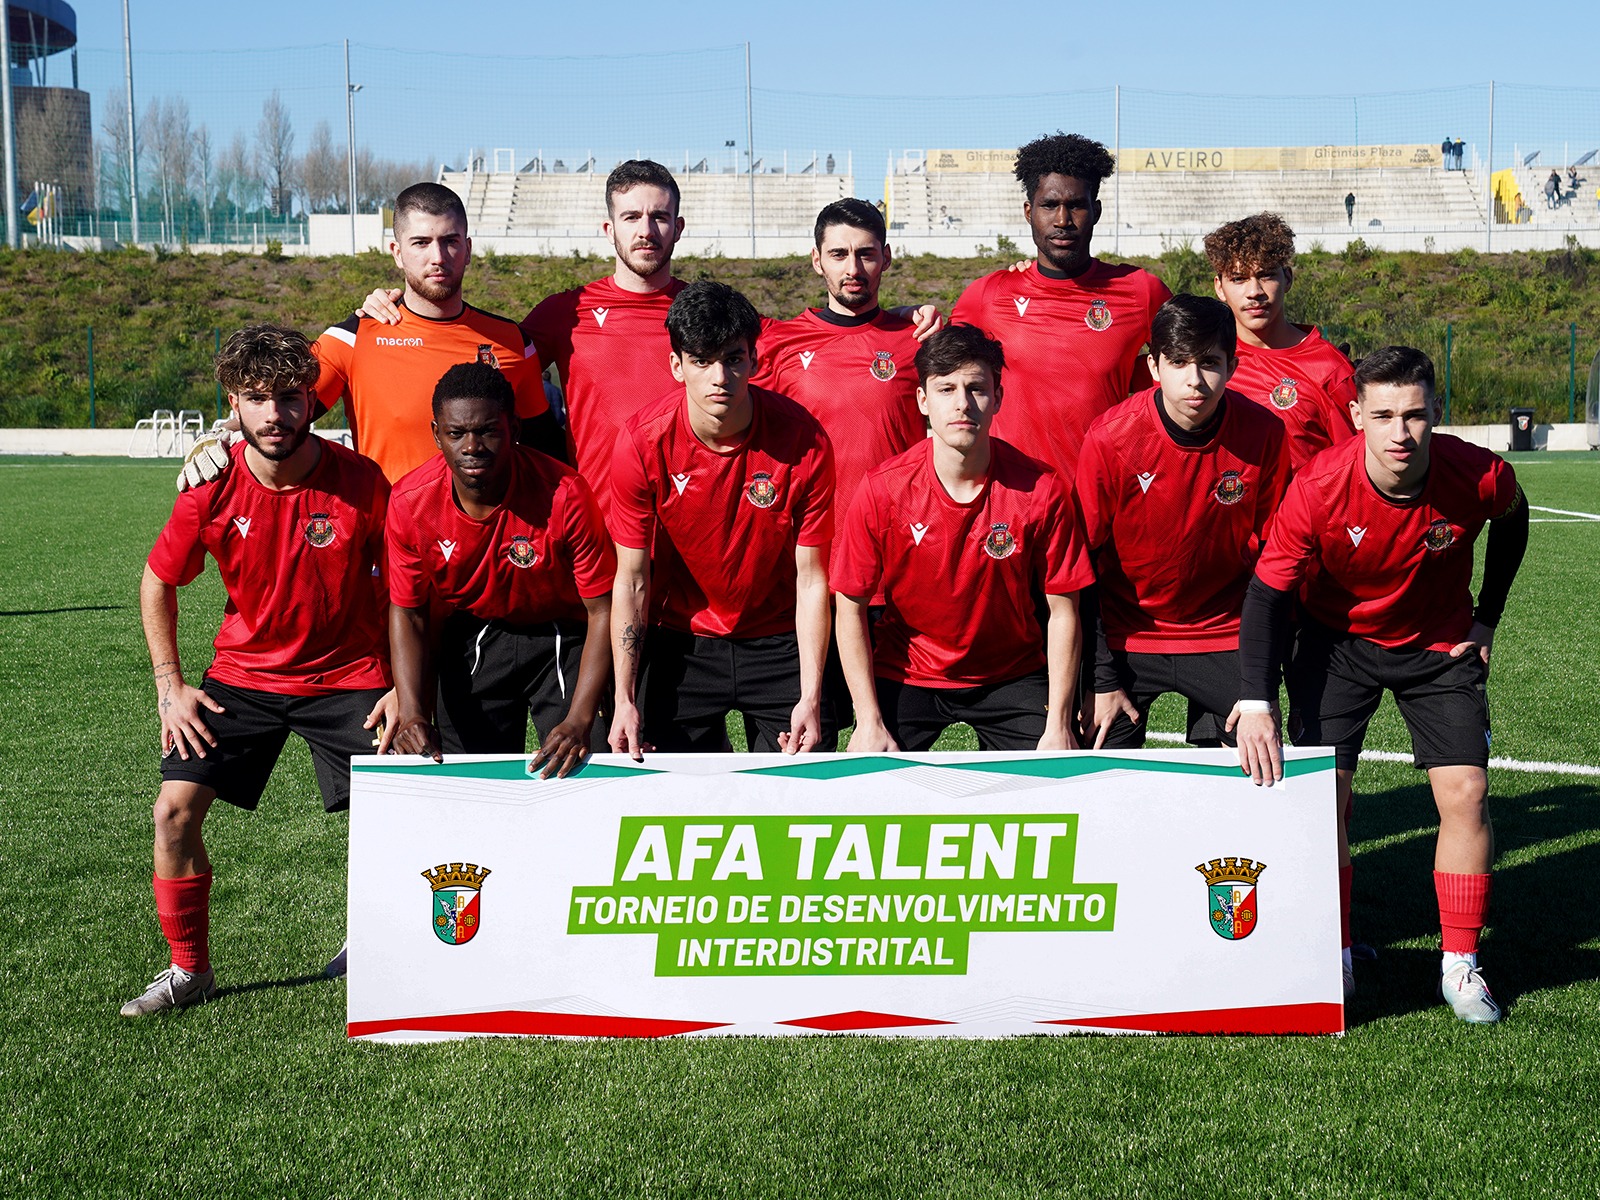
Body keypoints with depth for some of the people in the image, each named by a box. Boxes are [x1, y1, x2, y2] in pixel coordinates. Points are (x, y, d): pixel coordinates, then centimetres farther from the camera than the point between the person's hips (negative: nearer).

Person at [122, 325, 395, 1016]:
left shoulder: (360, 481, -16)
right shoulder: (211, 487, -12)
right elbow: (158, 582, 4)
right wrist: (170, 686, -1)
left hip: (349, 676, -1)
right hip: (242, 674, 1)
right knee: (175, 807, -10)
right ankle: (189, 969, 9)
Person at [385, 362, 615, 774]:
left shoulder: (566, 495, -27)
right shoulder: (410, 502, -18)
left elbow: (603, 610, -21)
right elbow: (408, 613, -6)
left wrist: (580, 720, -32)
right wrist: (411, 712, -21)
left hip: (564, 639, -2)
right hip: (470, 641, 2)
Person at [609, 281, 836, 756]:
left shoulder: (804, 440, -18)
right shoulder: (642, 441, -16)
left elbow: (811, 578, -13)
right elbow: (631, 580, -10)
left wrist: (811, 699, -18)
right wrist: (624, 699, -15)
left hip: (781, 643, 0)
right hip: (681, 643, 0)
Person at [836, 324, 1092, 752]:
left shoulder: (1040, 490, -14)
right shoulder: (882, 491, -14)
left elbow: (1062, 610, -8)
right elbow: (851, 608, -8)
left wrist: (1058, 725, -13)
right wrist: (870, 723, -13)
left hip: (1011, 675, 1)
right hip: (905, 674, 0)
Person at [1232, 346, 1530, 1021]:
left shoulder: (1478, 476, -23)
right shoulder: (1318, 488, -28)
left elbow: (1512, 520, 3)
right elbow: (1268, 593, -22)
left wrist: (1486, 621, 3)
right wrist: (1256, 701, -33)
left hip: (1439, 644, 1)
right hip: (1338, 642, -1)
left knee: (1465, 792, -8)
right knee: (1324, 793, -9)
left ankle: (1461, 966, 6)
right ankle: (1333, 958, 8)